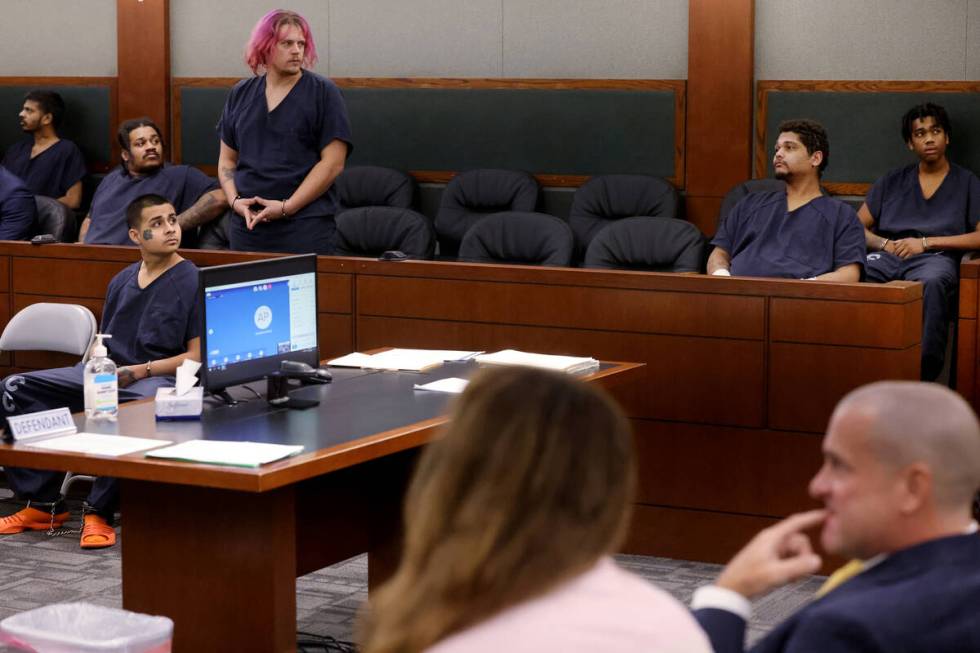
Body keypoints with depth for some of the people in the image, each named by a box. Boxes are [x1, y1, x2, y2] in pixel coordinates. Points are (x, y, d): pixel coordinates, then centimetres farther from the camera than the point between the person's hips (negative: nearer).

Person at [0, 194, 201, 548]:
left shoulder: (194, 281, -2)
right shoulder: (122, 281, 16)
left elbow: (197, 356, -7)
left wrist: (141, 371, -16)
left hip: (160, 377, -6)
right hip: (106, 373, 7)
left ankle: (99, 512, -27)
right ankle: (43, 504, -4)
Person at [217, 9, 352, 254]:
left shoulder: (323, 93, -2)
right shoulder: (240, 94, 12)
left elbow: (333, 162, -8)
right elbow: (227, 159, 17)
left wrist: (286, 207, -13)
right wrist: (235, 200, -2)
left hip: (305, 228, -4)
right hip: (246, 226, 4)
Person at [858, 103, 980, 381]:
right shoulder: (892, 181, 22)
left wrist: (926, 242, -6)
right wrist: (884, 244, -5)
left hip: (936, 257, -2)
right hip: (888, 255, 2)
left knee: (932, 282, -42)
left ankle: (924, 374, -40)